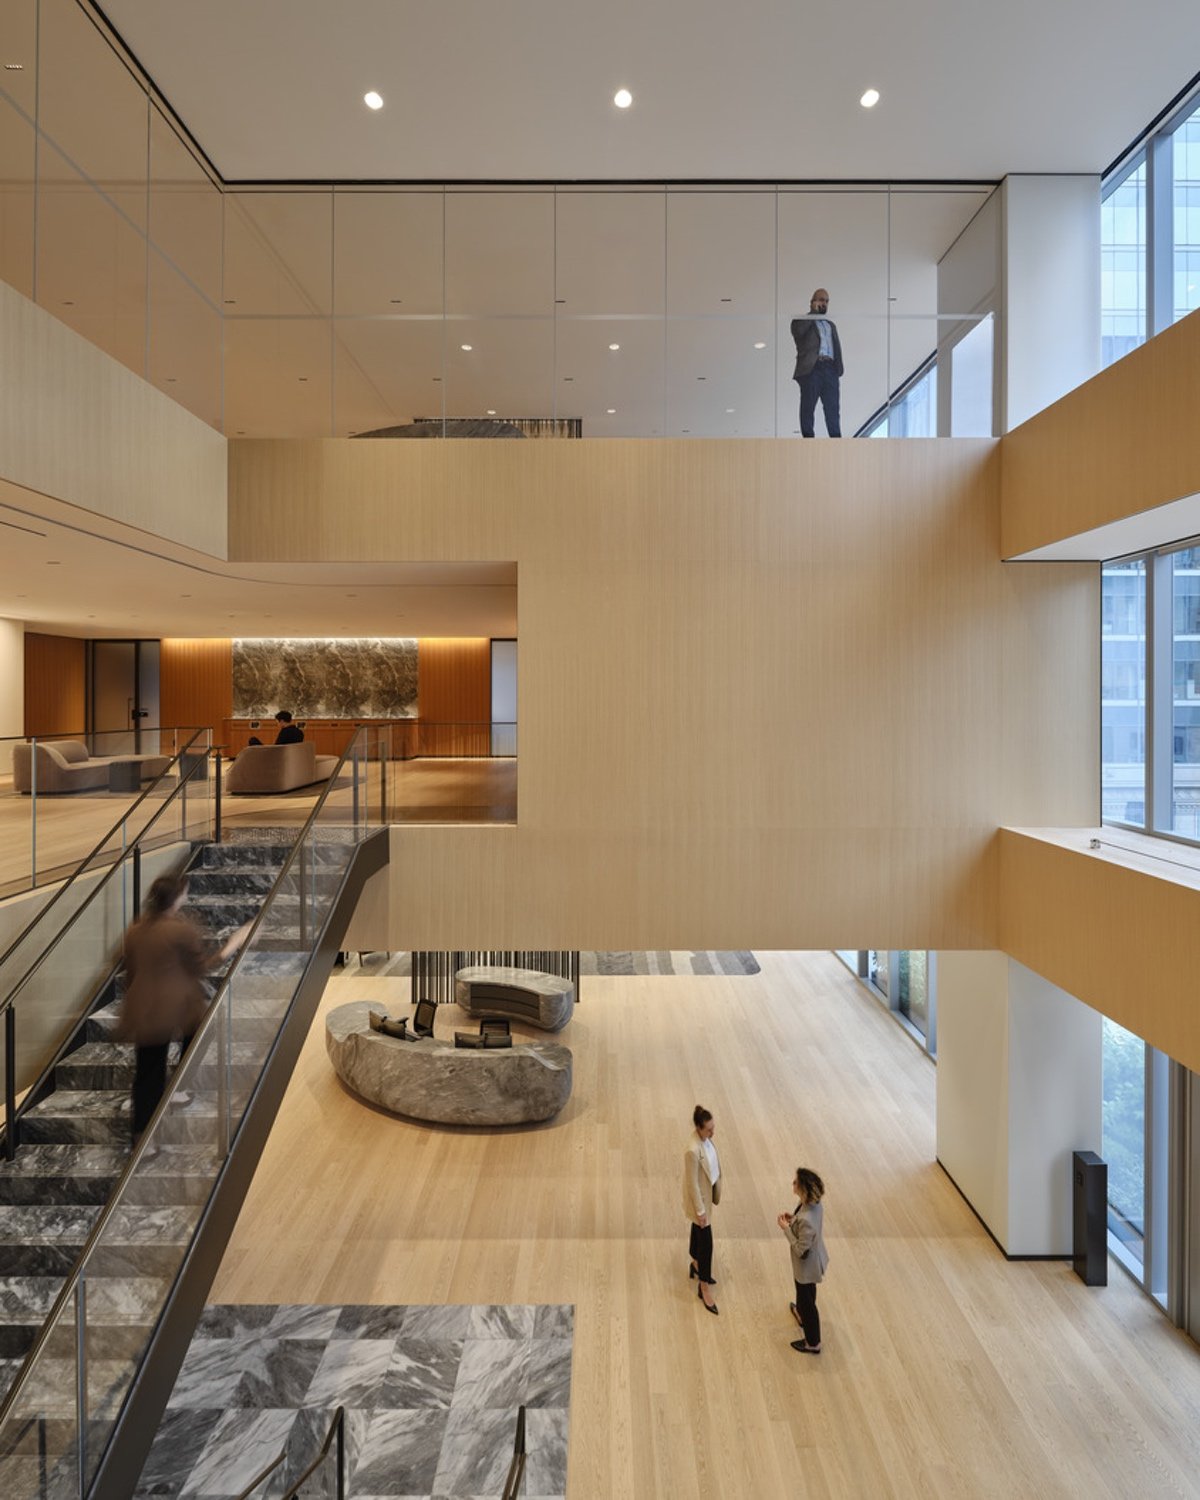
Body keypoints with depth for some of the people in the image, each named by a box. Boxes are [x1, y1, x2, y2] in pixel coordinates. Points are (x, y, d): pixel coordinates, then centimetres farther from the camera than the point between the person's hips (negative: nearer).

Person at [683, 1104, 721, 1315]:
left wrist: (715, 1191, 18)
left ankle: (695, 1266, 49)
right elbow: (693, 1183, -26)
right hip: (699, 1198, -8)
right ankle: (704, 1288, 19)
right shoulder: (693, 1150, -35)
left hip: (707, 1193, 8)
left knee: (698, 1232, 27)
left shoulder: (705, 1138, -9)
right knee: (706, 1241, 3)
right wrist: (700, 1210, -18)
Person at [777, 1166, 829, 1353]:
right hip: (815, 1258, 8)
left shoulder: (806, 1219, -42)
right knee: (805, 1293, 35)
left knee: (807, 1300, 18)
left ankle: (813, 1343, 40)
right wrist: (793, 1219, -6)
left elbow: (801, 1251, -31)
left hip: (807, 1265, -8)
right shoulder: (814, 1203, -15)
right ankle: (802, 1313, 63)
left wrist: (786, 1228, -25)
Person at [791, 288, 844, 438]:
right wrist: (813, 312, -3)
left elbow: (837, 346, 20)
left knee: (833, 408, -1)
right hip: (811, 368, -5)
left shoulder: (831, 324, 29)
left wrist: (839, 368, 5)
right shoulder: (802, 321, 12)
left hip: (830, 368, 5)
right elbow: (797, 331, -12)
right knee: (808, 407, -6)